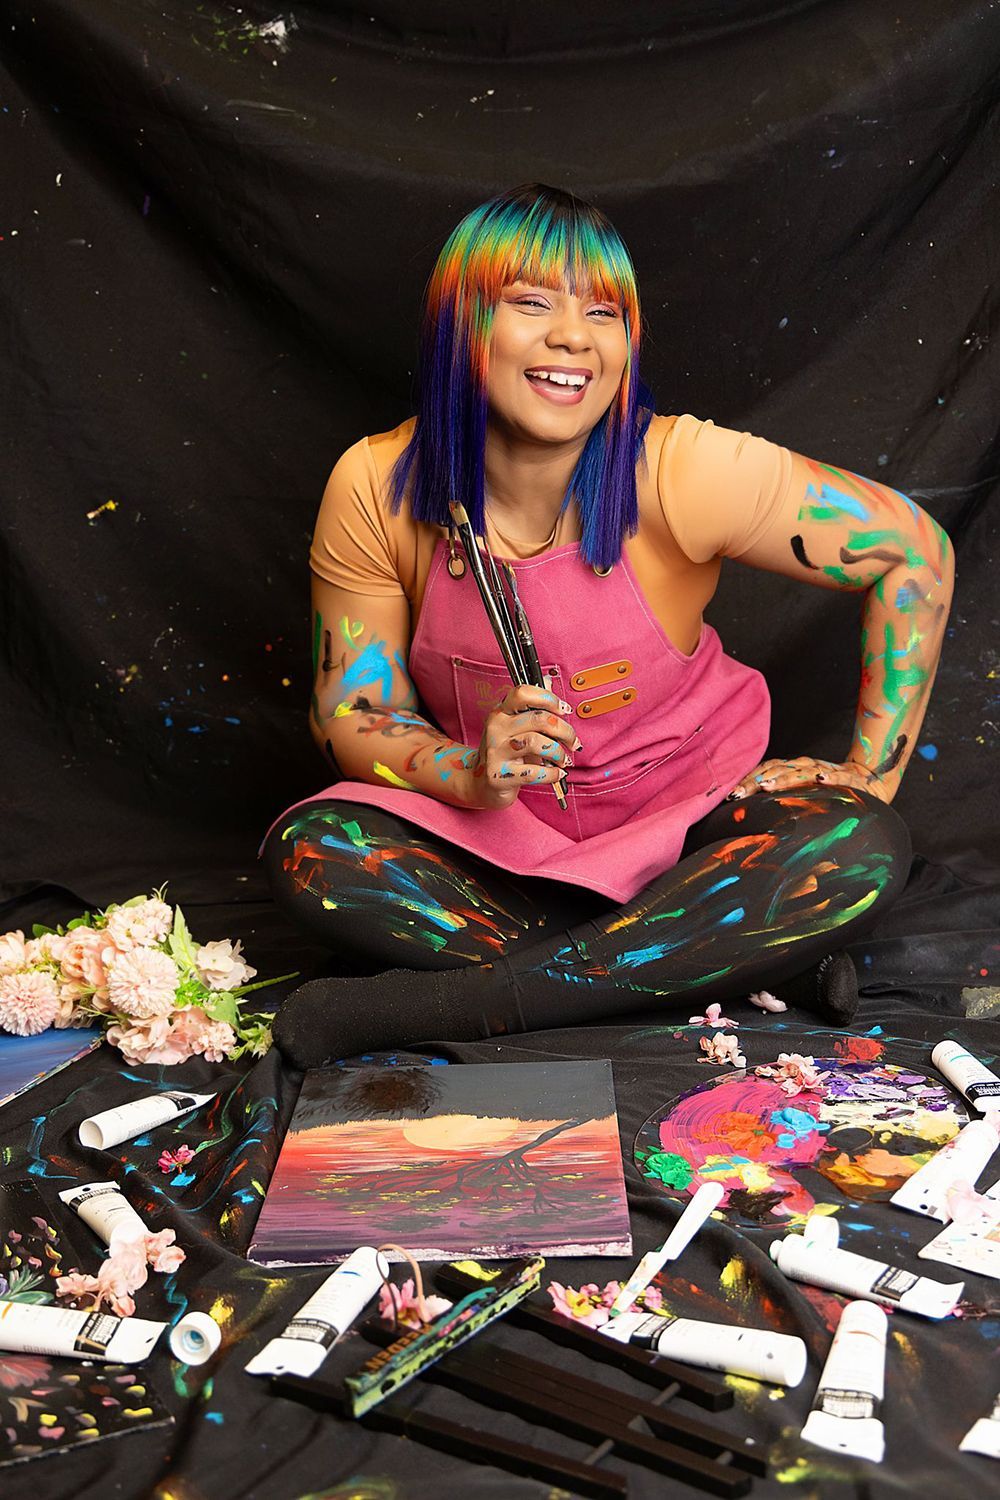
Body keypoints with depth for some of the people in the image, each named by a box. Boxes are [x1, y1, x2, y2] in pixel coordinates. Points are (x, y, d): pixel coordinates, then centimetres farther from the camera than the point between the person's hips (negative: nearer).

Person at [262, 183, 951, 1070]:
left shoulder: (683, 470, -21)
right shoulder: (376, 490, -14)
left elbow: (914, 551, -10)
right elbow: (350, 712, -6)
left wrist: (871, 773, -10)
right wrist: (470, 774, -26)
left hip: (679, 816, -1)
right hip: (485, 825, 2)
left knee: (860, 853, -28)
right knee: (308, 851, -26)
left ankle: (446, 1001, -27)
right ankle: (727, 964, -21)